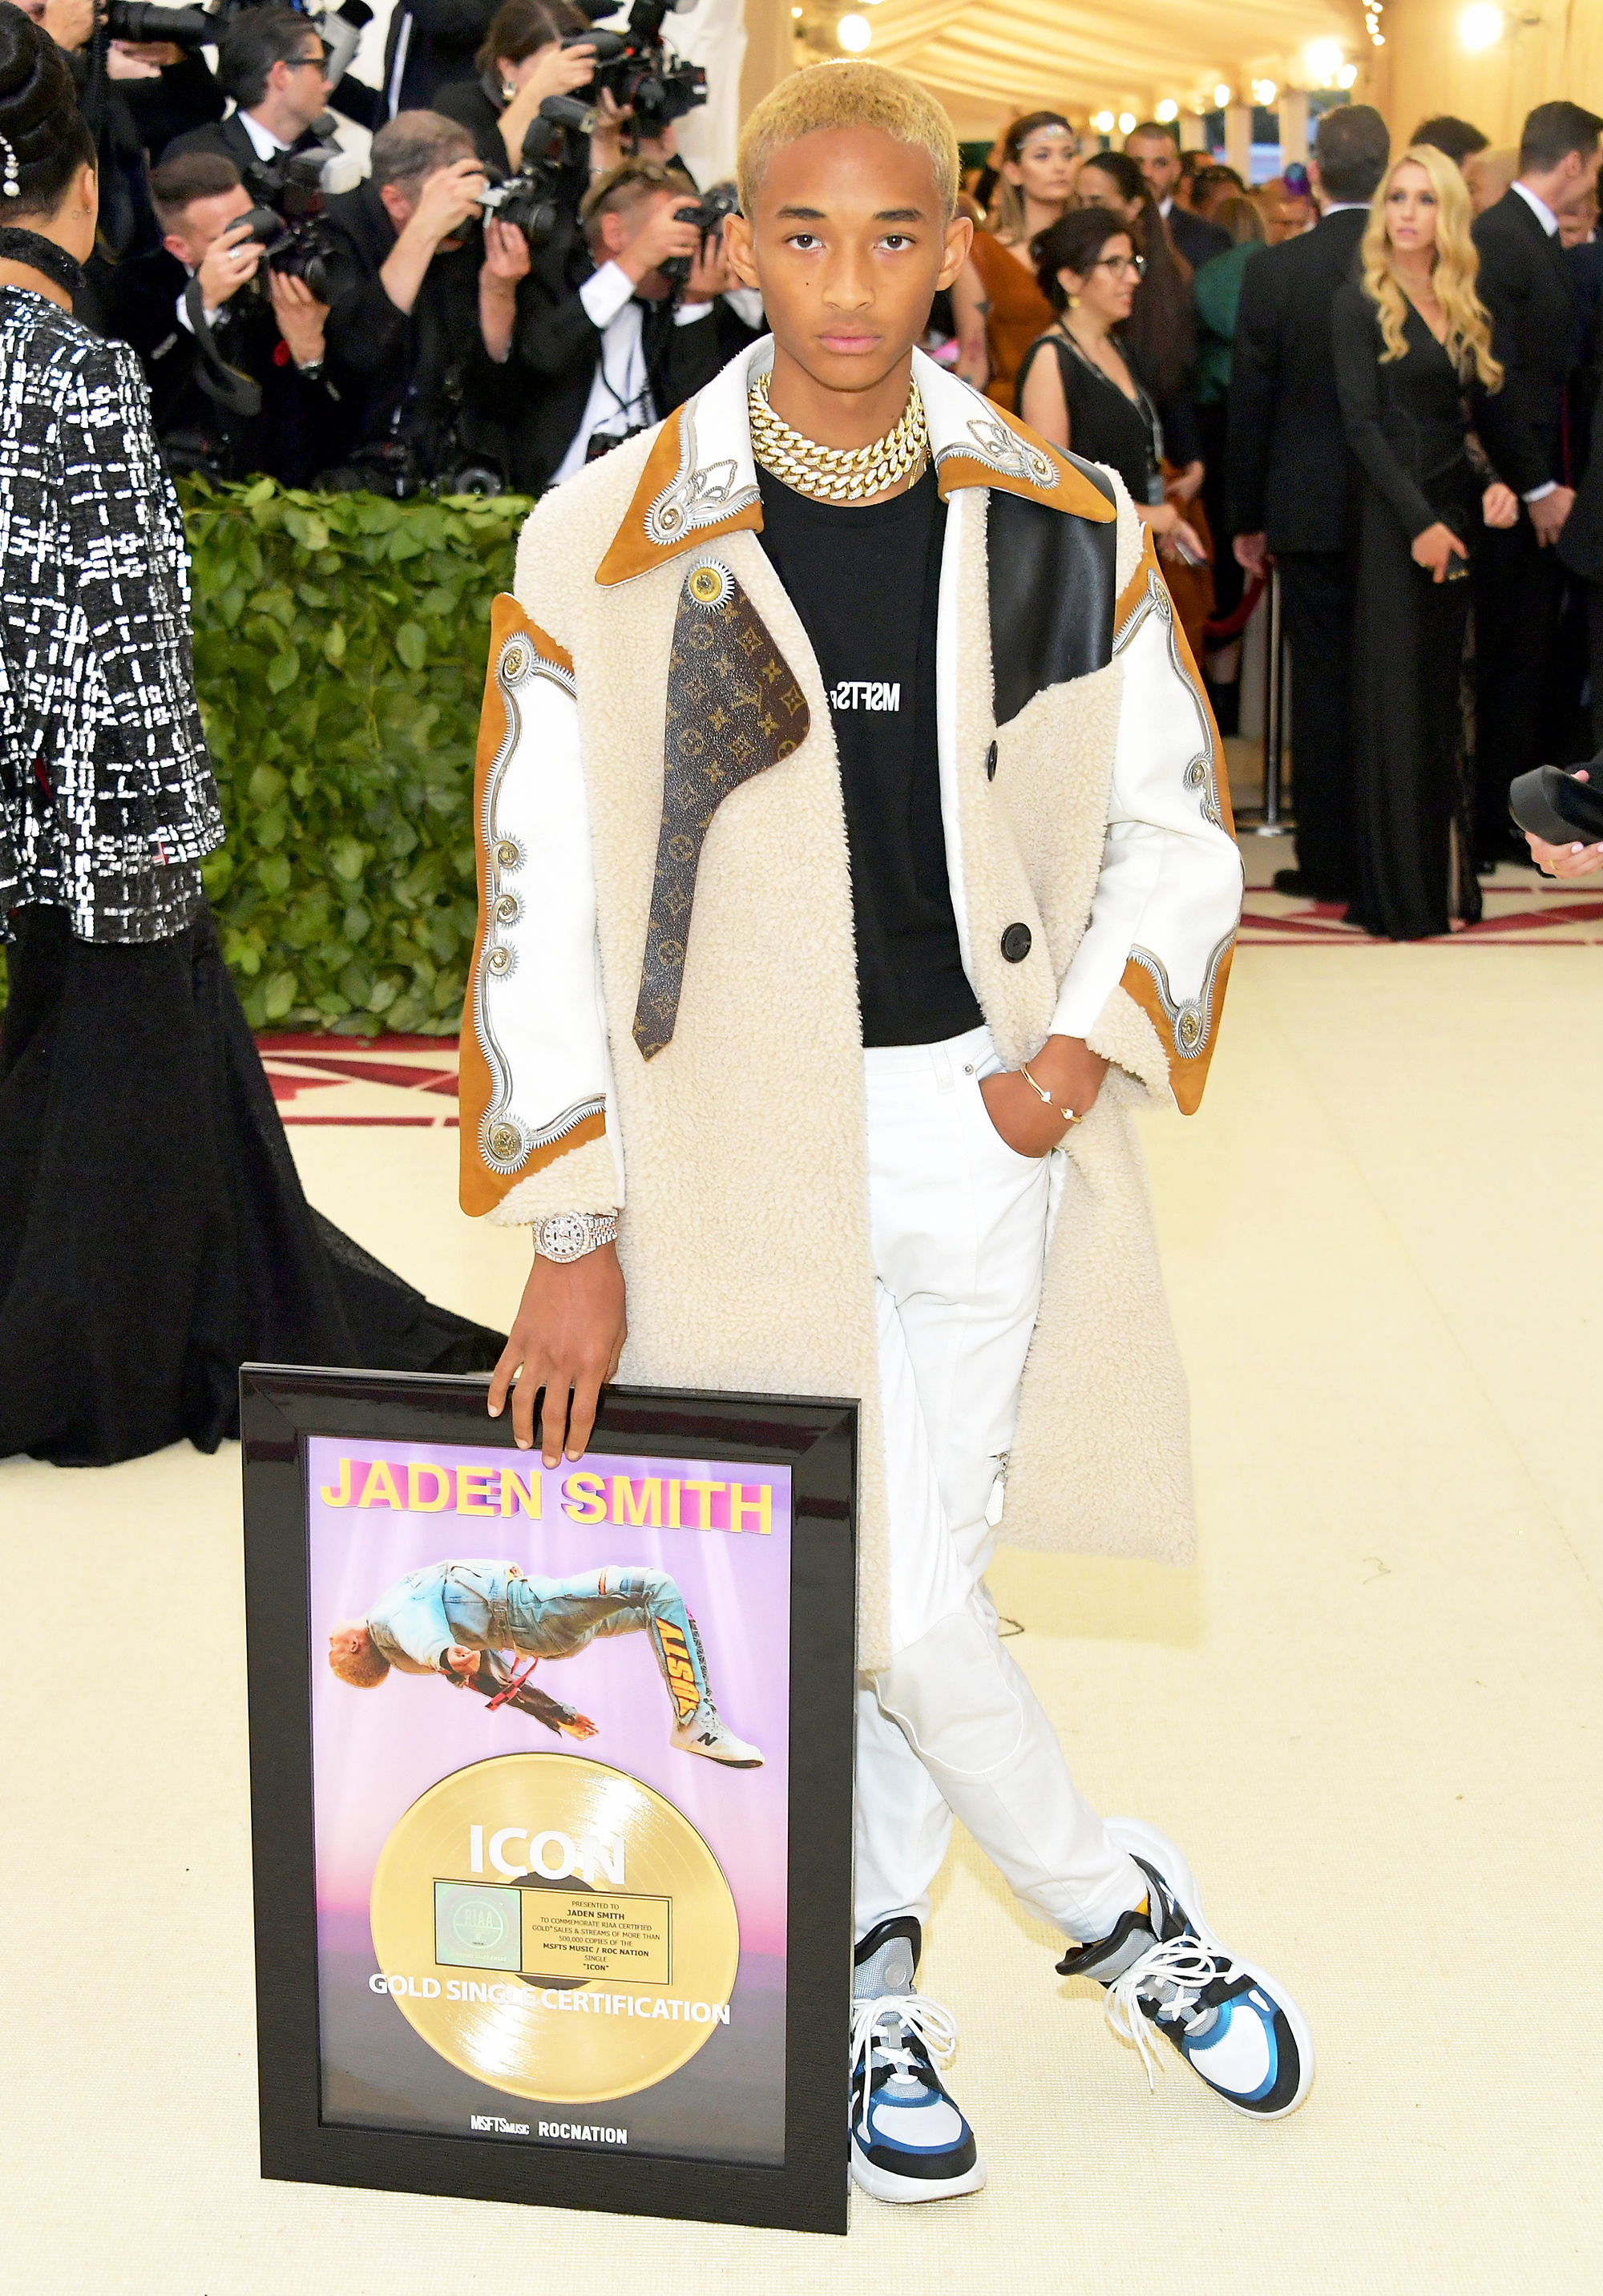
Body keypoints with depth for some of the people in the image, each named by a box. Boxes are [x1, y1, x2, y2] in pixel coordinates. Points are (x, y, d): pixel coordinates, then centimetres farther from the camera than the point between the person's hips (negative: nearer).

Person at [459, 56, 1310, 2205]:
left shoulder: (1062, 529, 0)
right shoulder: (614, 544, -7)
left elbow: (1177, 827, 9)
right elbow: (541, 905, -4)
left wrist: (1091, 1044, -8)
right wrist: (574, 1236, -6)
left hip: (991, 1129, 3)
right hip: (744, 1143, -2)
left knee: (909, 1582, 13)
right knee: (893, 1606, -2)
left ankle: (869, 1983, 33)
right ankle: (1121, 1909, 24)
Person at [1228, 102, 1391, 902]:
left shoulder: (1275, 270, -8)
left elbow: (1250, 402, -3)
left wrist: (1247, 518, 6)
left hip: (1313, 508, -2)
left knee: (1324, 685, 5)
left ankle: (1330, 863, 9)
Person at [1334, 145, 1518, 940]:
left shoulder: (1468, 310, 12)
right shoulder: (1361, 305, -4)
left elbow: (1474, 418, 14)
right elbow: (1362, 425, -11)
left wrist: (1494, 485, -6)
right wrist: (1420, 522, -17)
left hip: (1457, 518, 6)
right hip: (1393, 523, -5)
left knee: (1447, 700, 8)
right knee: (1396, 701, -2)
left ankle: (1447, 874, 15)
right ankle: (1397, 886, 4)